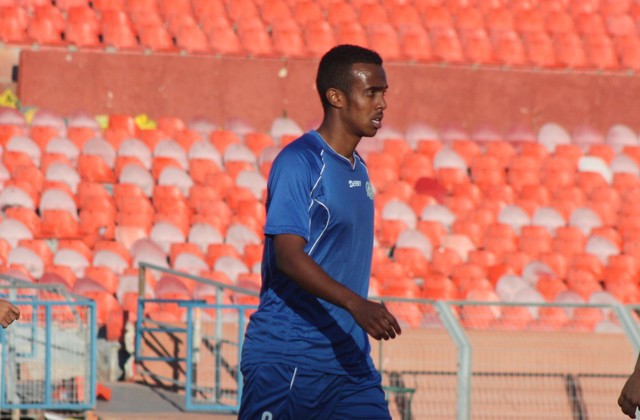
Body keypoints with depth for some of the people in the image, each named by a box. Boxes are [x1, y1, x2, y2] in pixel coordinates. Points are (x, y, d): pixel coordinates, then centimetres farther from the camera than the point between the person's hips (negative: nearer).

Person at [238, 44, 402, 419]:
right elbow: (288, 256, -24)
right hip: (286, 361, -8)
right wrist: (355, 304, -33)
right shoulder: (298, 163, -13)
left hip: (349, 357, 8)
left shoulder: (358, 169, 15)